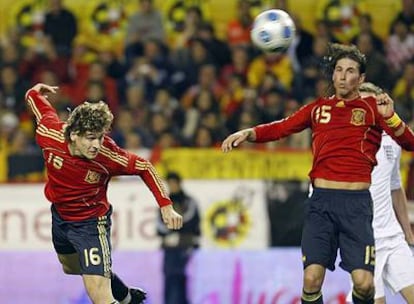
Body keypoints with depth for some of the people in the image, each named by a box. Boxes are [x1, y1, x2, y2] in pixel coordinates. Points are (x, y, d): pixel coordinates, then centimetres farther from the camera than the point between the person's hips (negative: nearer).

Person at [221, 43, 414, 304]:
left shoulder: (373, 107, 7)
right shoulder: (319, 108, 16)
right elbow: (280, 128, 15)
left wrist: (390, 117, -21)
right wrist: (248, 133, -2)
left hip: (357, 203, -2)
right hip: (321, 201, 2)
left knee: (364, 282, -12)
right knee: (312, 279, -11)